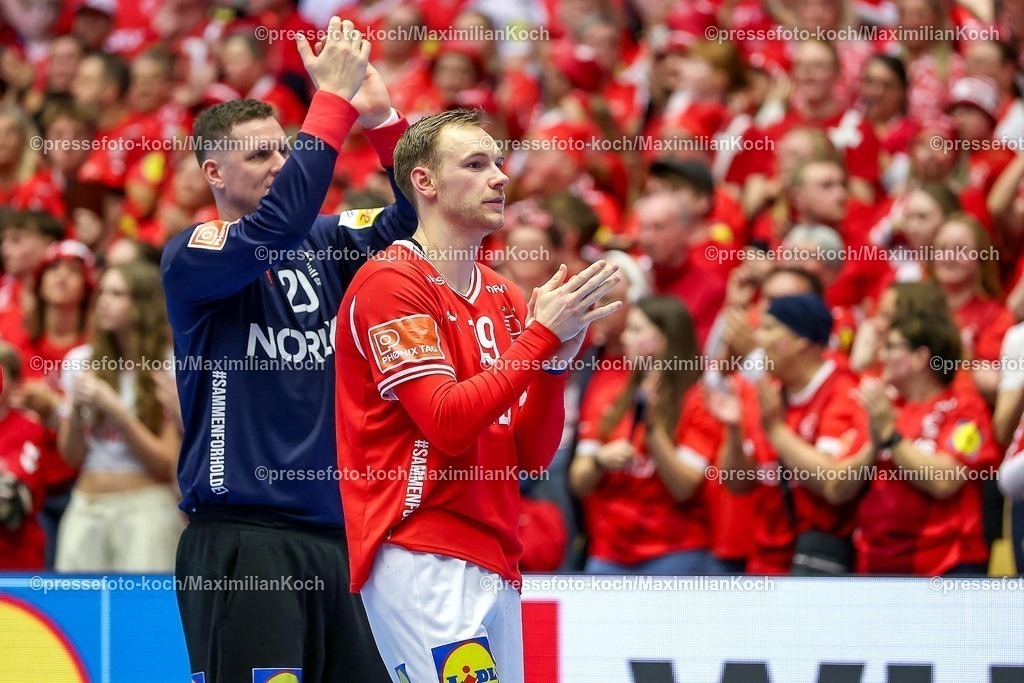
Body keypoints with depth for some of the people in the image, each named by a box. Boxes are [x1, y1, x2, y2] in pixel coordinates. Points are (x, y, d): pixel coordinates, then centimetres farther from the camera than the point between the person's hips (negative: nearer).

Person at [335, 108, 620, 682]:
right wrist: (543, 336, -15)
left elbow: (532, 455, 12)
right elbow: (448, 423, -16)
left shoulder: (506, 298, 17)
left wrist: (556, 357, -4)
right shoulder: (390, 283, -6)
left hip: (496, 565, 8)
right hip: (424, 561, -8)